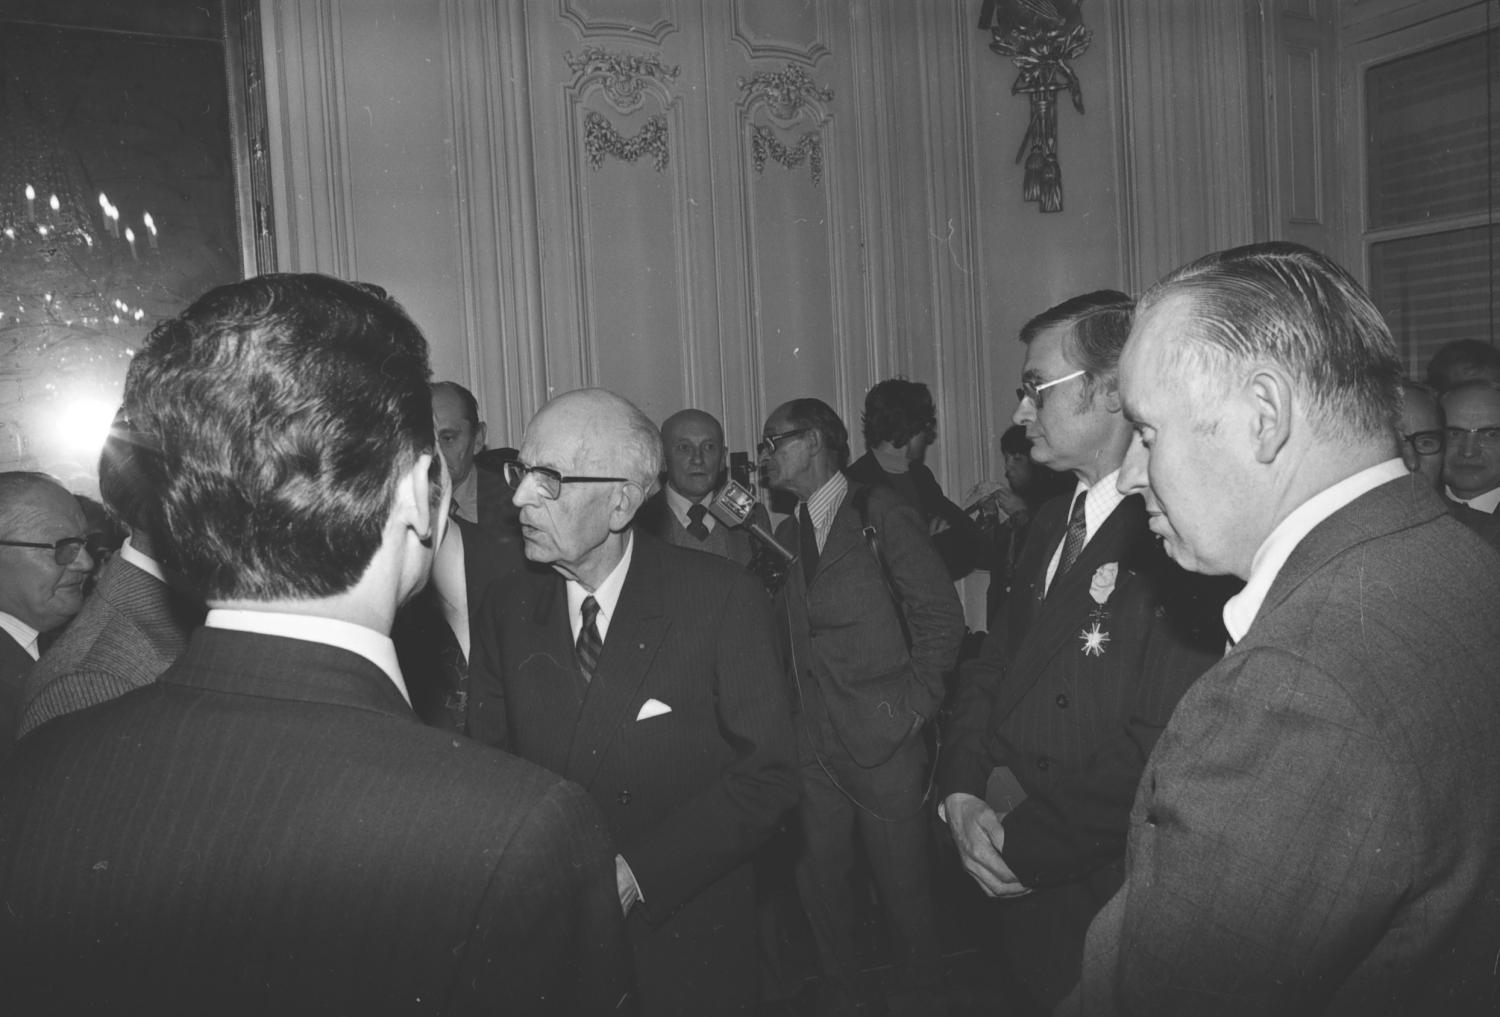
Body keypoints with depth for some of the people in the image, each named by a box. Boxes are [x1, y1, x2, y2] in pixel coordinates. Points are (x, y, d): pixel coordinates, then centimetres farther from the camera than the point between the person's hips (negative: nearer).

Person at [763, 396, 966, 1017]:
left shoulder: (881, 513, -4)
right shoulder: (786, 534, 13)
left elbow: (941, 615, -7)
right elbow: (786, 634, 15)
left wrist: (913, 705, -10)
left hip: (883, 739, -5)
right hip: (813, 744, 5)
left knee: (902, 882, 5)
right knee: (819, 875, 11)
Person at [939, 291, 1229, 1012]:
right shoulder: (1053, 522, 7)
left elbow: (1159, 751, -27)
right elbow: (991, 667, 10)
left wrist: (1020, 843, -16)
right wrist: (961, 794, -5)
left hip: (1102, 902, -7)